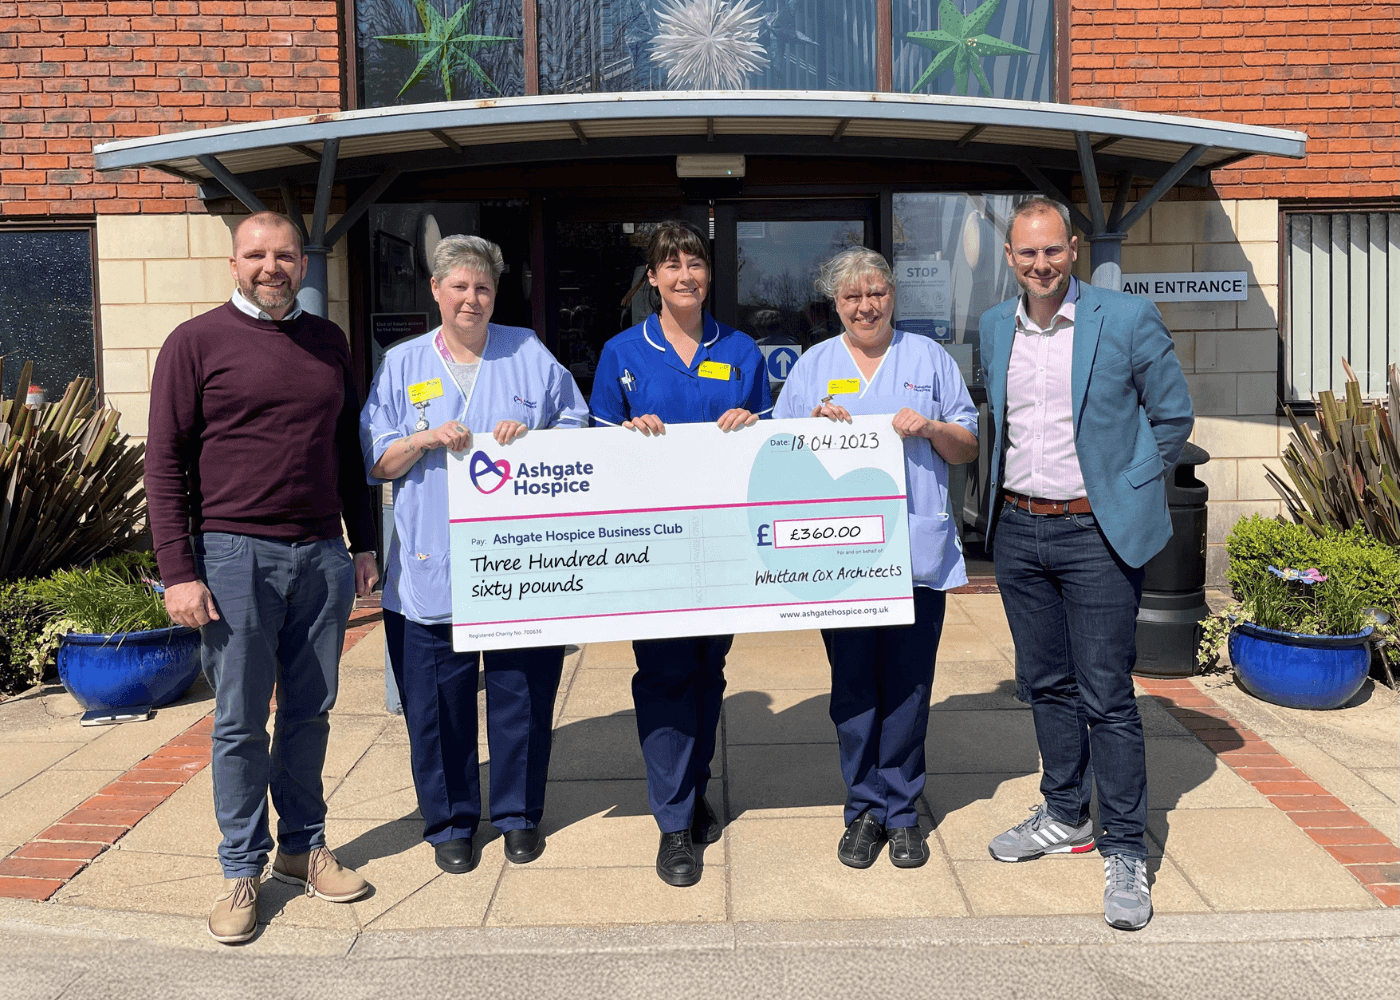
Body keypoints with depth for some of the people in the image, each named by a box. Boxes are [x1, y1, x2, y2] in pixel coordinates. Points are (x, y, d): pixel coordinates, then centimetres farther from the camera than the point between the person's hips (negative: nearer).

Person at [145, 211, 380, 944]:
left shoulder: (327, 342, 12)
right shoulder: (196, 342, -1)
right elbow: (165, 463, -3)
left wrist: (363, 543, 14)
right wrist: (179, 572, -10)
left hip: (322, 554, 4)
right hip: (235, 554, -3)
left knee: (310, 713, 11)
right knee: (240, 723, 4)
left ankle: (304, 846, 26)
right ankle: (242, 870, 18)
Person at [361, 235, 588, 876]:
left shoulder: (529, 354, 9)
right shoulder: (403, 364, 9)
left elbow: (579, 432, 9)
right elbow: (377, 463, 5)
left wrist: (530, 434, -10)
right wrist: (425, 439, -13)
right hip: (432, 568, 0)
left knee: (523, 694, 7)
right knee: (439, 703, 5)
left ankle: (519, 813, 26)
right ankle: (449, 822, 23)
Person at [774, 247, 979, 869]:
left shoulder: (928, 358, 12)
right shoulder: (813, 366, 12)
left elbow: (968, 448, 12)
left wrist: (930, 427, -8)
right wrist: (815, 424, -8)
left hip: (916, 552, 0)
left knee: (908, 684, 3)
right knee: (851, 684, 4)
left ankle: (901, 810, 17)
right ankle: (864, 808, 18)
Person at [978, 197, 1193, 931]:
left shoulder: (1128, 319, -7)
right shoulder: (994, 327, 8)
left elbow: (1173, 417, 1)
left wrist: (1123, 495, -4)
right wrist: (1002, 498, 12)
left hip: (1095, 533, -5)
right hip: (1016, 532, 5)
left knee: (1107, 695, -2)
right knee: (1046, 683, 15)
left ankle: (1124, 850, 11)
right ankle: (1064, 816, 32)